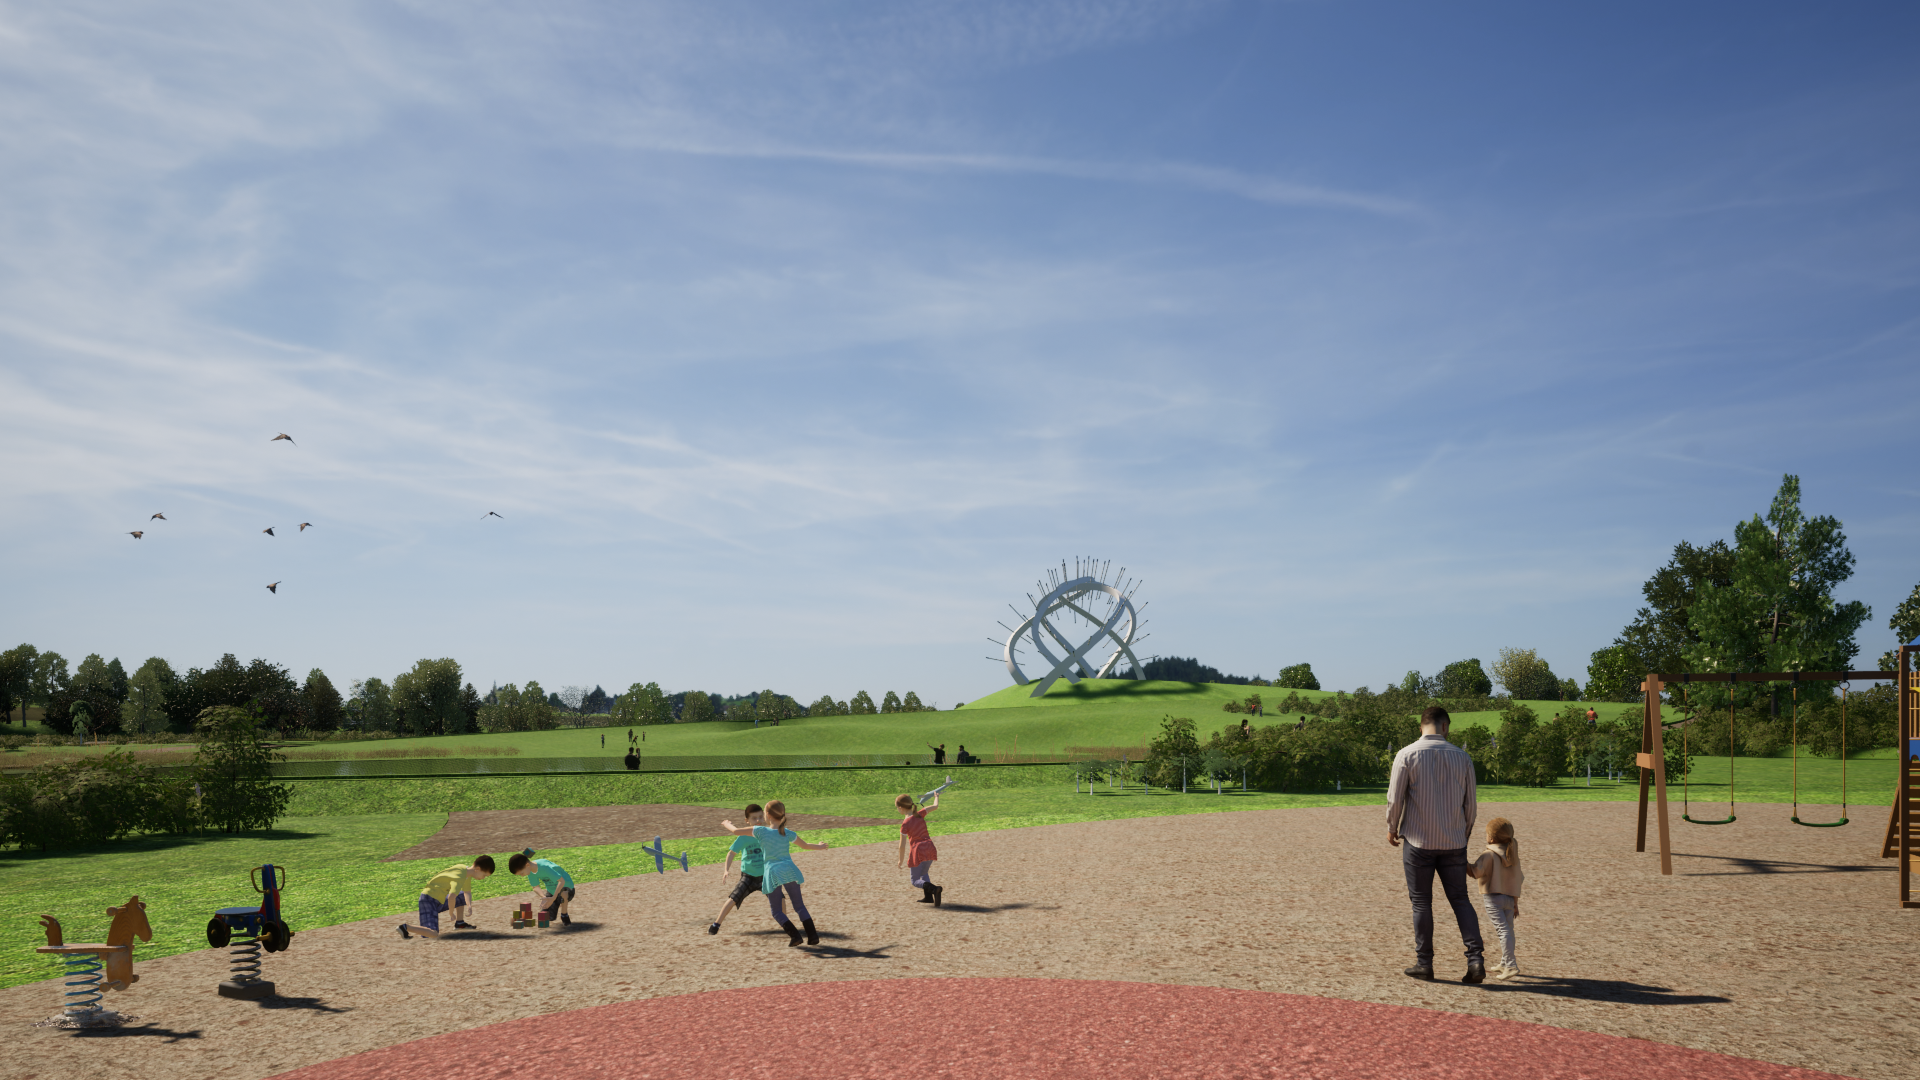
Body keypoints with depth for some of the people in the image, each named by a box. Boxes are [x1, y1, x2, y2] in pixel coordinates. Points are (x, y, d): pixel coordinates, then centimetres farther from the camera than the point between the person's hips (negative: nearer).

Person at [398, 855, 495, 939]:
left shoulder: (467, 871, 5)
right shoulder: (460, 877, -24)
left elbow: (467, 892, 18)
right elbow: (451, 897, -38)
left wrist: (469, 905, -2)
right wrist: (451, 913, -21)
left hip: (439, 899, 10)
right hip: (429, 900, -10)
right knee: (434, 934, -25)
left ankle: (459, 922, 29)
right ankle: (406, 927, -12)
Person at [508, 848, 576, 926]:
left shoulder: (545, 867, -36)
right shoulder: (530, 871, -13)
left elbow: (562, 881, -37)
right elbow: (536, 887, -5)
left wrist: (553, 898, -42)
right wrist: (544, 897, -25)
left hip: (566, 888, -7)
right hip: (551, 891, 7)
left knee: (563, 894, -42)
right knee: (546, 917, -4)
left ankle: (564, 917, -15)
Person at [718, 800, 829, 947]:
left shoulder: (761, 831, -5)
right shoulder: (788, 834, 6)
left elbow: (736, 831, 0)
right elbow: (806, 845, 20)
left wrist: (727, 824, 22)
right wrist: (819, 847, 40)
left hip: (772, 873, -3)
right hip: (789, 870, 3)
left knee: (777, 911, 8)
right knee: (799, 906, 13)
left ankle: (795, 936, -7)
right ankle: (813, 936, 6)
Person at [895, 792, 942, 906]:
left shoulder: (905, 824, -13)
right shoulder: (919, 814, -1)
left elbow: (902, 845, -10)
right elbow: (935, 806, 8)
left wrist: (901, 861, 4)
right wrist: (936, 797, 30)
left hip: (918, 851, -6)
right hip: (930, 848, 6)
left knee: (915, 881, 7)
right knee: (924, 872, 31)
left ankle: (934, 889, -21)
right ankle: (928, 897, 19)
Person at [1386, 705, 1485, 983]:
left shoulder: (1407, 755, -8)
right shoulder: (1462, 757, 1)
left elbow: (1395, 798, -6)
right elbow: (1470, 803, 7)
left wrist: (1392, 828, 11)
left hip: (1419, 841, -2)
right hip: (1454, 842, 2)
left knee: (1421, 902, 7)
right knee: (1460, 899, 11)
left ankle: (1424, 962, 11)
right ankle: (1476, 958, -1)